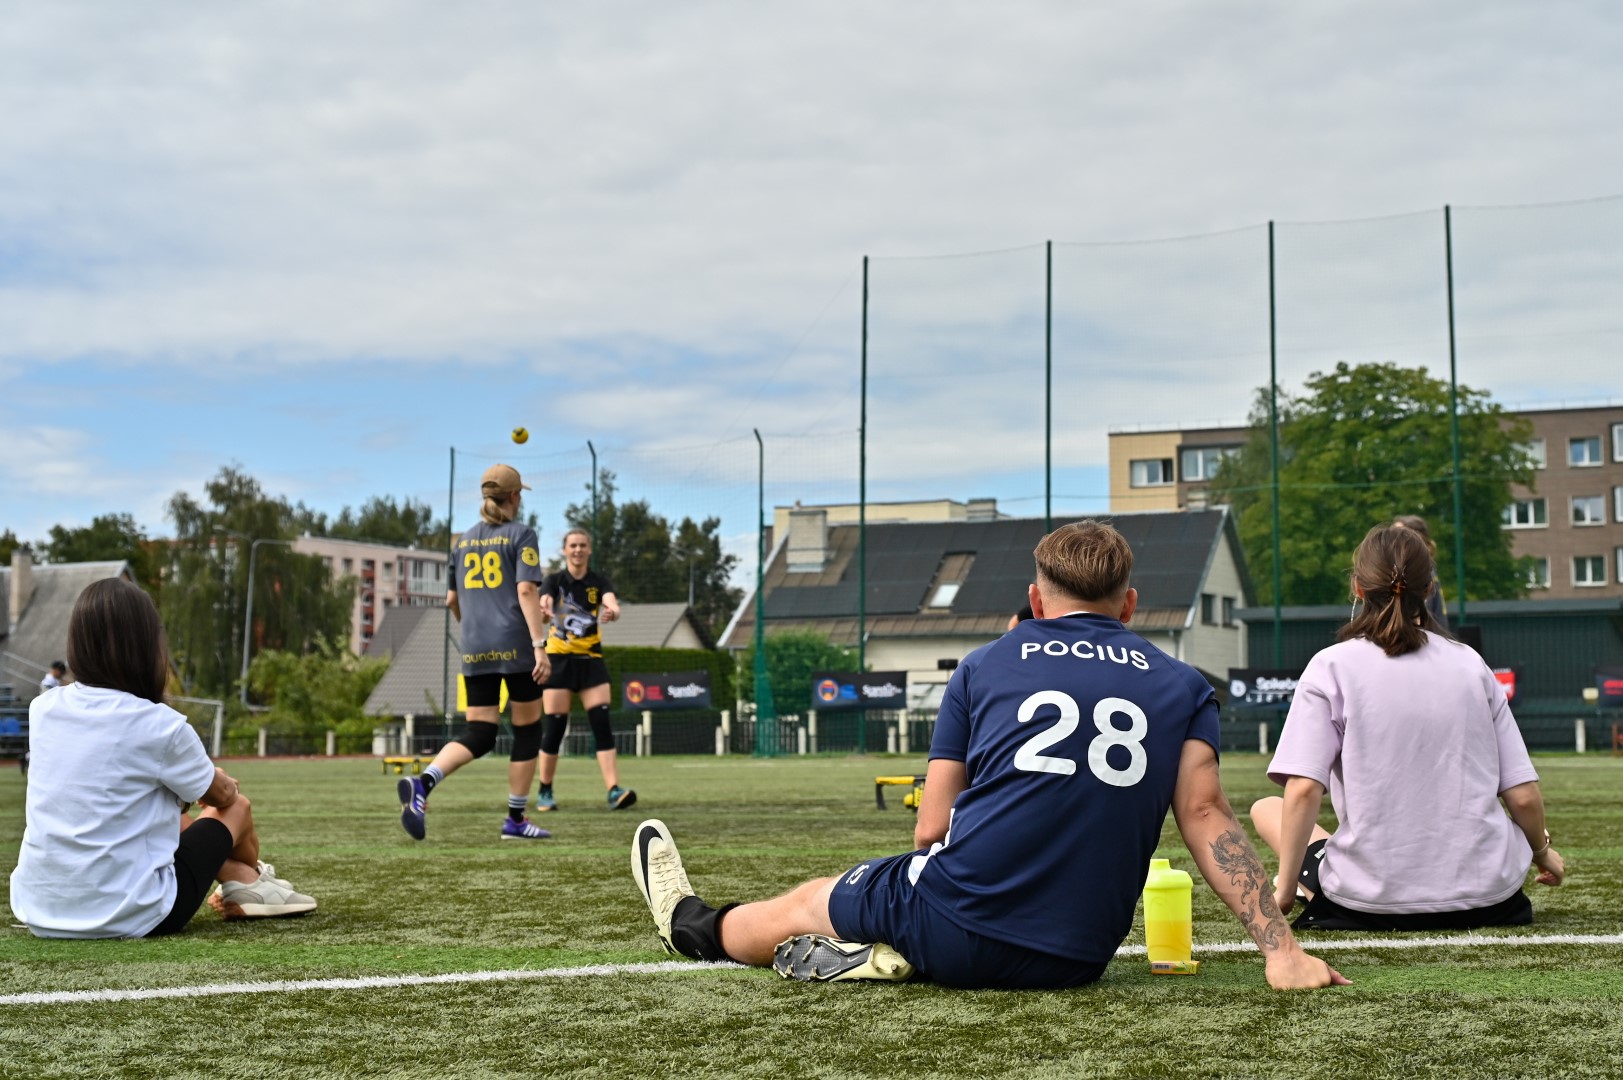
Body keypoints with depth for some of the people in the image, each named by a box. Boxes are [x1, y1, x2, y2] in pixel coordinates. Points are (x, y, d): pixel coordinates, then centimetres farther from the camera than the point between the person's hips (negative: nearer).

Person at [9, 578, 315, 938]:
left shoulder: (42, 709, 0)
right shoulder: (160, 726, -16)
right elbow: (223, 795, 6)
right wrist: (223, 782, 29)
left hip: (38, 913, 5)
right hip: (130, 918, -5)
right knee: (237, 806, 21)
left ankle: (242, 878, 43)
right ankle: (251, 882, 51)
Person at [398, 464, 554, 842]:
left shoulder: (462, 541, 15)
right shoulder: (521, 535, -2)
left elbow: (452, 600, 20)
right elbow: (527, 590, -13)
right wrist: (539, 645, -17)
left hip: (475, 650, 5)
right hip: (516, 646, -5)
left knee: (479, 734, 5)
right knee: (527, 729, 10)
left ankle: (423, 782, -22)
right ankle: (515, 819, 11)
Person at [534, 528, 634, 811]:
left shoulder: (598, 582, 2)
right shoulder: (555, 580, -2)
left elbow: (612, 603, -20)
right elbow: (543, 601, -25)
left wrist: (612, 611, -46)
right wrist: (545, 607, -51)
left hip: (591, 659, 2)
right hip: (559, 659, -2)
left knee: (602, 723, -10)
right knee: (555, 727, -3)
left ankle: (614, 791, -17)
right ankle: (545, 792, 14)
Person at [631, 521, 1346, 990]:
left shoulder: (986, 665, 7)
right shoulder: (1185, 688, 10)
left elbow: (931, 832, 7)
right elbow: (1205, 815, -4)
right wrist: (1281, 948, -8)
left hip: (959, 922, -2)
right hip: (1081, 959, 2)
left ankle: (694, 926, 46)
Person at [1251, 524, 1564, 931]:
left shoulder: (1330, 667, -4)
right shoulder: (1470, 663, 5)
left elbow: (1303, 791, -14)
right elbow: (1524, 797, 3)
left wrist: (1285, 890, -3)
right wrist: (1543, 852, 24)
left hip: (1370, 906, -3)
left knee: (1266, 808, 20)